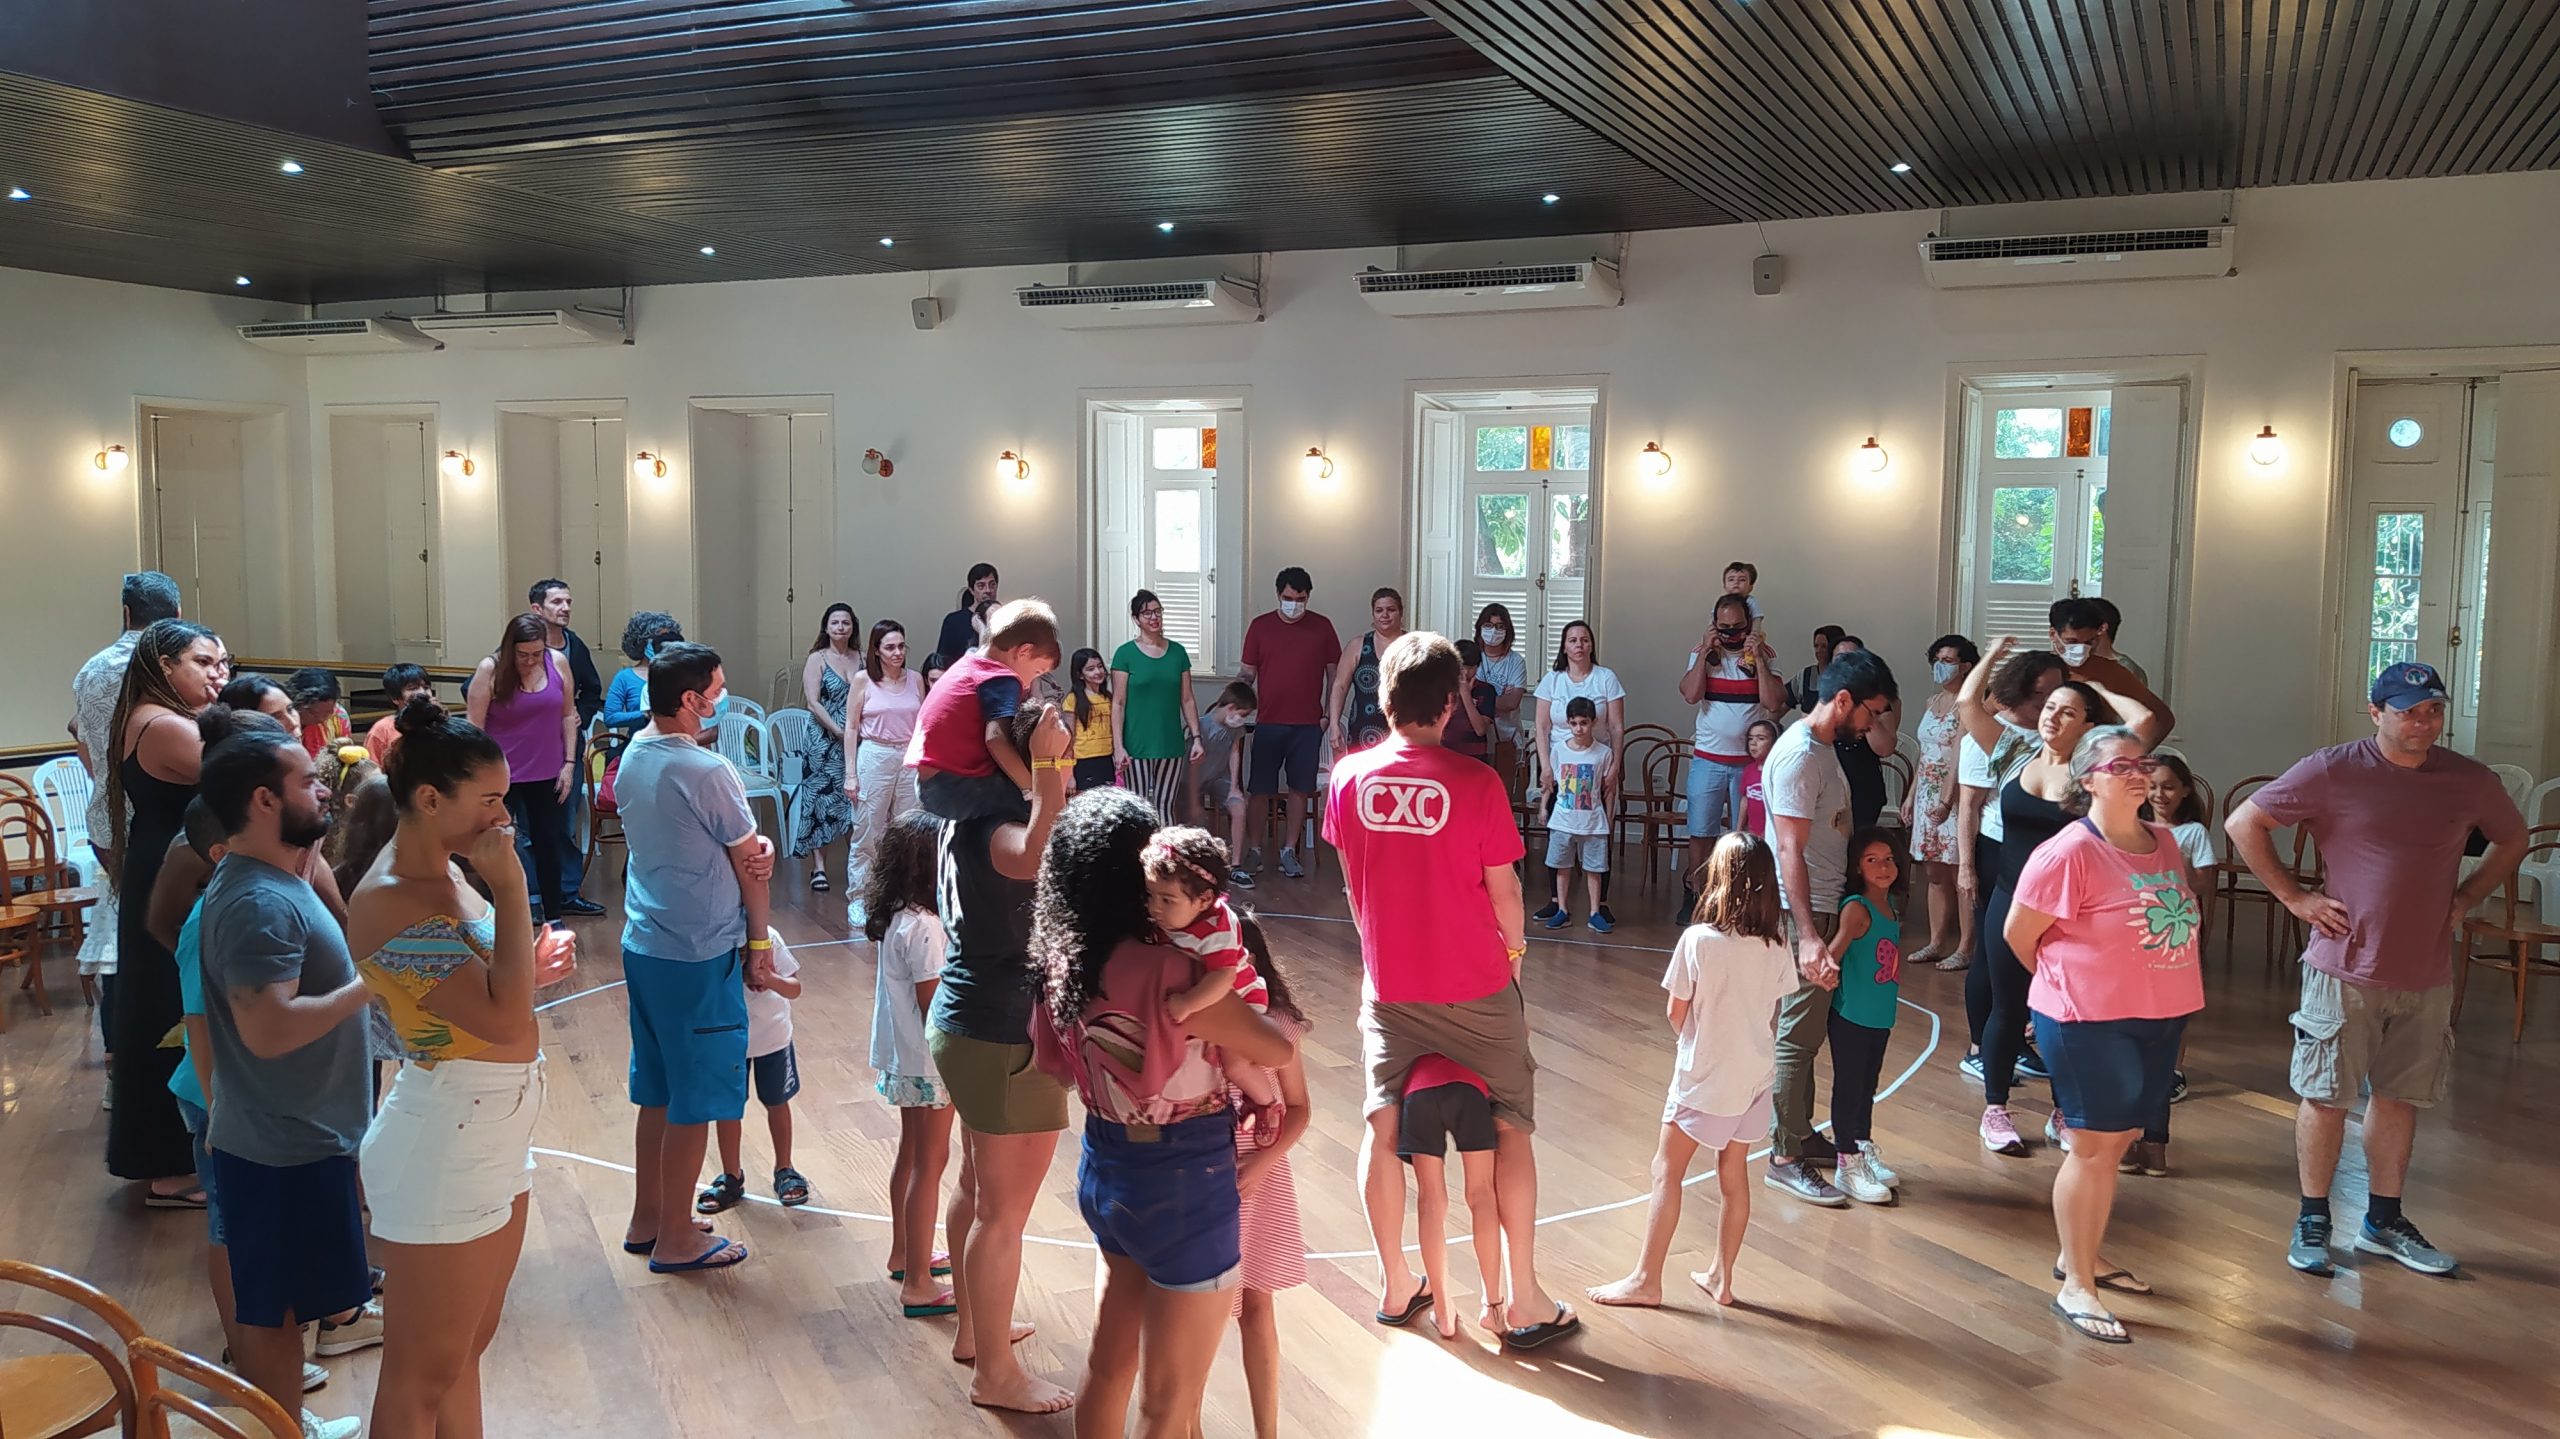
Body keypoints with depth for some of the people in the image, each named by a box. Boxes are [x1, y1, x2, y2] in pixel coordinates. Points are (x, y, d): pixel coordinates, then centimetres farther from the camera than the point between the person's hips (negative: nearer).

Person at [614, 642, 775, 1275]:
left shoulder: (633, 756, 5)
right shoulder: (706, 771, -21)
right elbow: (749, 862, -10)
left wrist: (755, 844, -11)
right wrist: (759, 944, 3)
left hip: (643, 944, 8)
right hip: (699, 956, -8)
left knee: (656, 1090, 19)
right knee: (694, 1100, 5)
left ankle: (646, 1220, 31)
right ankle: (676, 1239, 16)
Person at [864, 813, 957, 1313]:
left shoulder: (892, 916, 2)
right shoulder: (923, 927, -25)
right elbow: (932, 1004, -22)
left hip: (900, 1056, 9)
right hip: (929, 1061, -9)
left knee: (911, 1153, 22)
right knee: (930, 1162, 0)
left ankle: (903, 1253, 37)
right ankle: (917, 1284, 7)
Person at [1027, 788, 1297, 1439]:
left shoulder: (1062, 961, -5)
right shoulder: (1170, 974, -27)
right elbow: (1277, 1052, -17)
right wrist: (1286, 1019, 4)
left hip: (1105, 1170, 7)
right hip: (1182, 1185, -7)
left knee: (1108, 1360, 24)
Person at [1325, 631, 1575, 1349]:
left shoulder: (1348, 778, -6)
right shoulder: (1475, 783, -17)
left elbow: (1353, 882, 6)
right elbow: (1503, 888, -10)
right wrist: (1514, 948, 10)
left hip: (1388, 984, 3)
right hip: (1474, 985, -3)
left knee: (1385, 1127, 14)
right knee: (1509, 1128, 9)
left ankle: (1395, 1284, 25)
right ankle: (1522, 1299, 14)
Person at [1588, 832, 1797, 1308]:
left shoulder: (1699, 940, -19)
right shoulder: (1776, 947, -6)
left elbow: (1675, 1012, -10)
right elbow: (1773, 1016, 3)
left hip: (1703, 1077, -5)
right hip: (1754, 1077, 5)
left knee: (1667, 1172, 6)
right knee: (1734, 1175, 15)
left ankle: (1646, 1280, 12)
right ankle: (1721, 1278, 26)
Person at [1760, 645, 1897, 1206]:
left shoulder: (1827, 748, 12)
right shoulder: (1799, 755, -19)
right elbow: (1790, 851, -24)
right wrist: (1809, 936, -29)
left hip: (1826, 907, 10)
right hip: (1802, 913, -10)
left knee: (1809, 1030, 17)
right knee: (1799, 1034, -4)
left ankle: (1801, 1134, 28)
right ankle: (1785, 1159, 3)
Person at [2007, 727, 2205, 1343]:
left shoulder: (2164, 842, 6)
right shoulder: (2068, 853, -17)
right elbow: (2018, 935, -10)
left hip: (2161, 1017, 7)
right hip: (2090, 1022, -7)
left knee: (2119, 1142, 17)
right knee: (2093, 1148, 0)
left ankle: (2085, 1255, 34)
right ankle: (2076, 1286, 13)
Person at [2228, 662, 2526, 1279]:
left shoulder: (2471, 781, 2)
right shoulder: (2332, 771, -10)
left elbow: (2512, 839, 21)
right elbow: (2243, 823, -6)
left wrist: (2465, 898, 8)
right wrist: (2294, 896, -8)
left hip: (2426, 976, 4)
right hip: (2345, 969, -4)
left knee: (2399, 1097, 14)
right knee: (2327, 1097, 4)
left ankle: (2383, 1221, 28)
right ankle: (2312, 1221, 17)